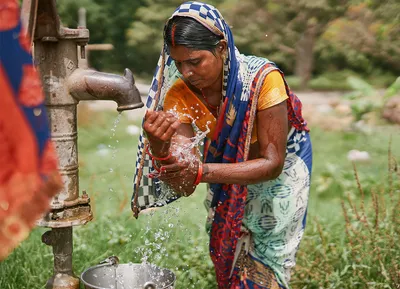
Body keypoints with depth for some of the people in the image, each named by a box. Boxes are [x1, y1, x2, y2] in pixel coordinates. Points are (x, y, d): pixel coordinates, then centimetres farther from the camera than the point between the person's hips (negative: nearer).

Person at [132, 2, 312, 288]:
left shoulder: (263, 78, -34)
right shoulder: (179, 94, -23)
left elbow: (272, 163, -30)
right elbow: (184, 186, -27)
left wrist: (201, 172, -44)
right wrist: (159, 148, -49)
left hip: (280, 175, -3)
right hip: (227, 176, 3)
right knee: (227, 262, 11)